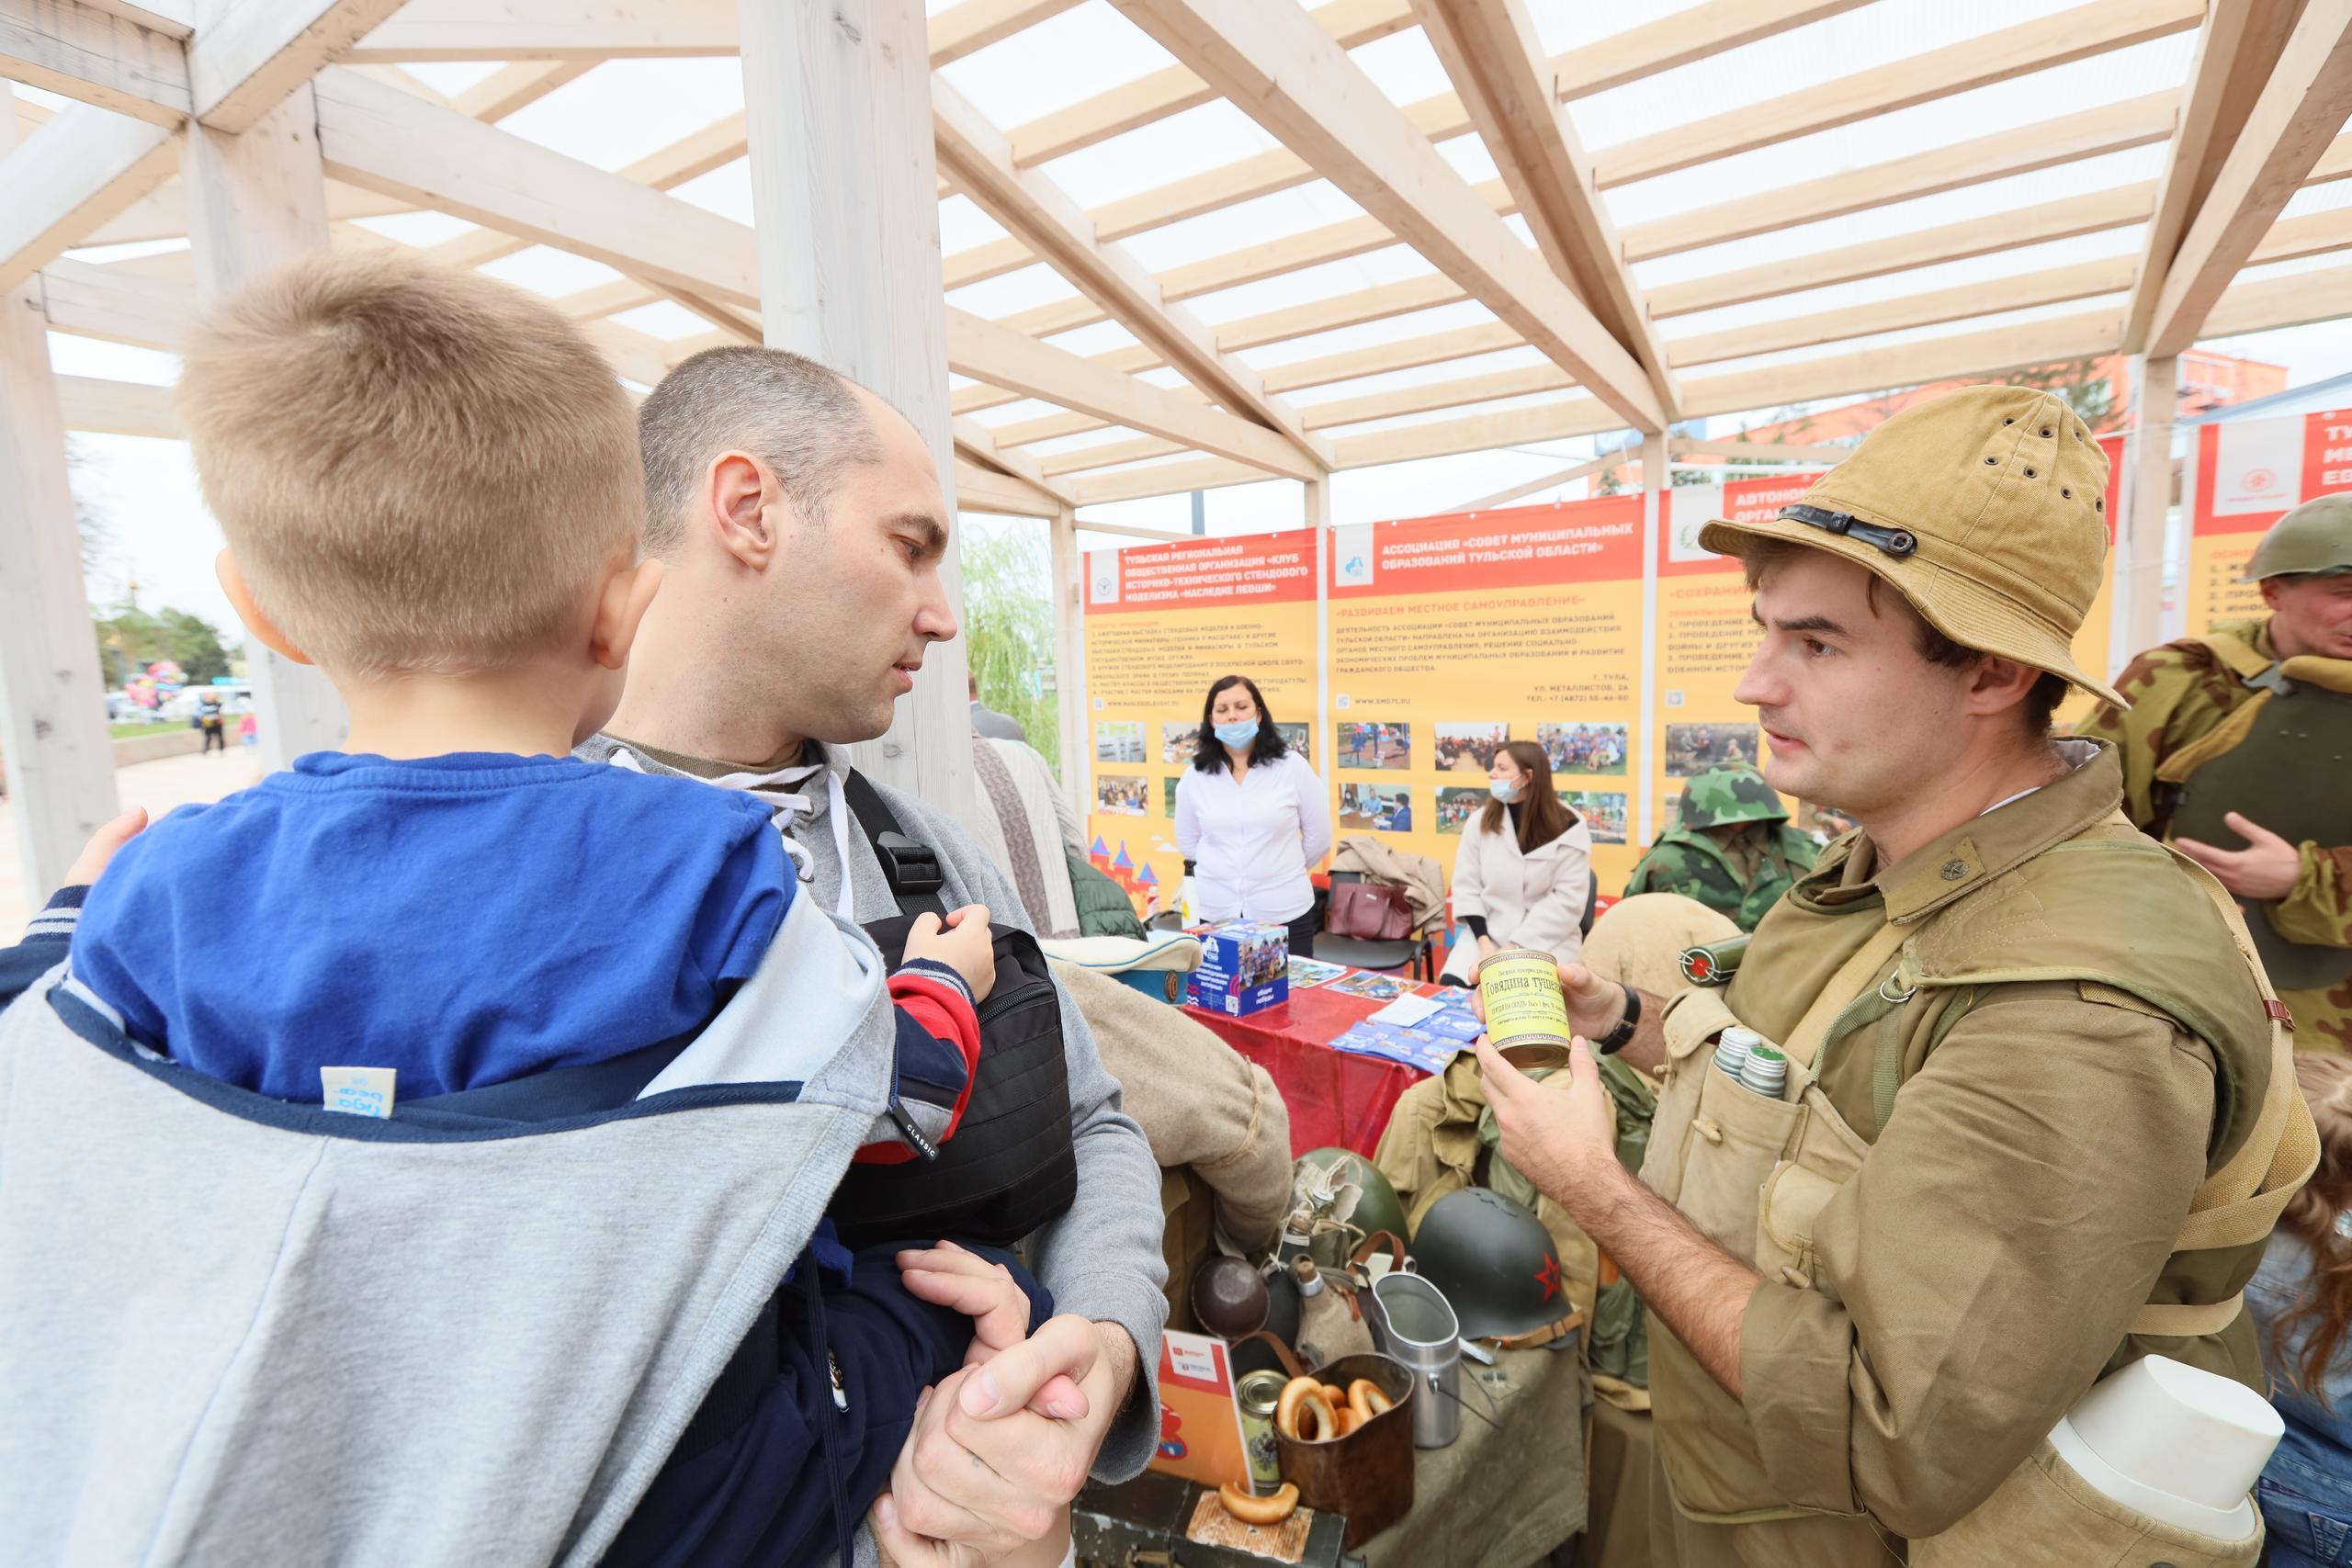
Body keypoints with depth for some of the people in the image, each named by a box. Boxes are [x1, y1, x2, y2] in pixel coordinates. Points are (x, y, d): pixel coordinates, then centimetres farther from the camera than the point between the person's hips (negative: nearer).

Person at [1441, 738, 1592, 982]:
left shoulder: (1568, 829, -6)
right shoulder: (1481, 821, 3)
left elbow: (1568, 900, -10)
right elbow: (1466, 886, 1)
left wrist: (1515, 947, -17)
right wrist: (1484, 942, -13)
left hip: (1547, 941, -2)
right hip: (1487, 933, 3)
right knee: (1453, 985, -22)